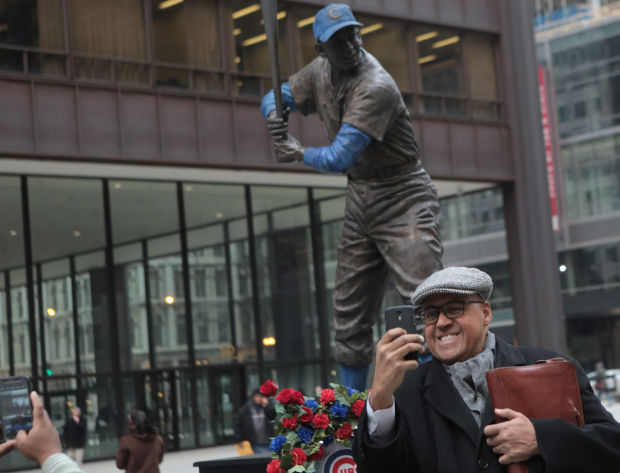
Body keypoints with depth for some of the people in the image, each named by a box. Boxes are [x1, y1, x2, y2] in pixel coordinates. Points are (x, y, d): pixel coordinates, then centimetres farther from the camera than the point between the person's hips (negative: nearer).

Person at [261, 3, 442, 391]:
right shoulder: (322, 71, 2)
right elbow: (277, 97, 17)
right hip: (360, 202, 8)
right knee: (350, 314, 10)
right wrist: (275, 115, -7)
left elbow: (339, 159, -28)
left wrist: (299, 154, -9)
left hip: (404, 201, -8)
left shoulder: (376, 88, -24)